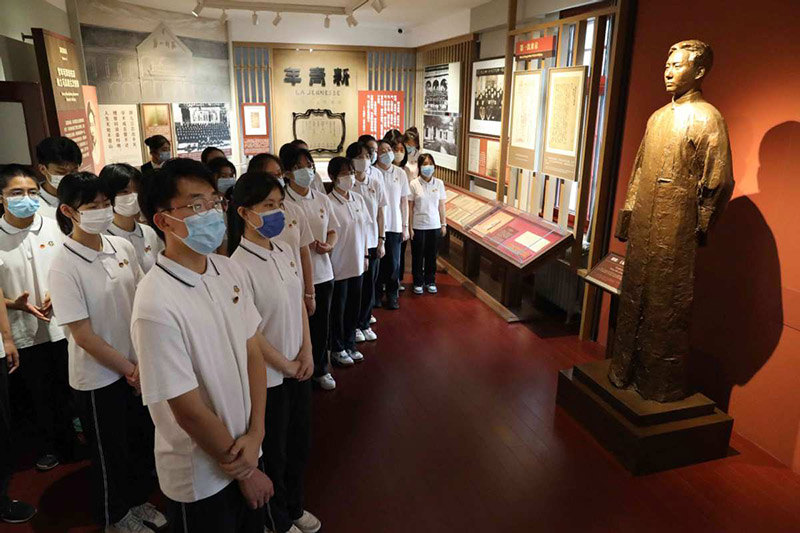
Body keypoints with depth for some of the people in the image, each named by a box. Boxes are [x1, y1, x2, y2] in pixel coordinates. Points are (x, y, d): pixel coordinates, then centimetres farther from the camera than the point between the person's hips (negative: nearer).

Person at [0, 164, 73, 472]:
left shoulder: (53, 228, -3)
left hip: (62, 324, 1)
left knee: (69, 389, 15)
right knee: (39, 394, 15)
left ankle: (73, 440, 36)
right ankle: (48, 446, 35)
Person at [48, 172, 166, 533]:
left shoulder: (122, 247, -4)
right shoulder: (65, 266, -19)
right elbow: (83, 335, -18)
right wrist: (129, 369, -13)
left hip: (138, 365, 5)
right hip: (99, 376, -5)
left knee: (143, 440, 20)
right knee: (110, 451, 15)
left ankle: (137, 500, 45)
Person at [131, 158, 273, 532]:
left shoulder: (230, 270, -6)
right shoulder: (157, 305, -27)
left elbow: (253, 351, 0)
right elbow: (189, 411, -22)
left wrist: (256, 434, -9)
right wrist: (245, 472, -9)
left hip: (245, 449, 6)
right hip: (200, 477, -6)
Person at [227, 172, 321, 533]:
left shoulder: (284, 250, -1)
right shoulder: (239, 266, -23)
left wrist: (306, 353, -3)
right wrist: (286, 366, -10)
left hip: (299, 367, 7)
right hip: (268, 376, -6)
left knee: (299, 444, 22)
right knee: (273, 451, 15)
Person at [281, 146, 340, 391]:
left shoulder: (322, 199, 7)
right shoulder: (282, 202, -11)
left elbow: (333, 230, 13)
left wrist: (329, 245, -8)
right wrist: (305, 245, -22)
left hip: (322, 272, 5)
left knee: (321, 324, 17)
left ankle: (320, 369, 37)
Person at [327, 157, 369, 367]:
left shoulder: (358, 199, 4)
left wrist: (365, 255, 11)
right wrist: (328, 265, -14)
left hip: (356, 263, 6)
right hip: (338, 265, -6)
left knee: (354, 306, 16)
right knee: (338, 309, 9)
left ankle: (350, 345, 32)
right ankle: (337, 349, 25)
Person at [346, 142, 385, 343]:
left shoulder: (376, 183, 4)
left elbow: (380, 213, 8)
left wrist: (381, 240, 5)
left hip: (372, 243, 4)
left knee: (370, 285, 10)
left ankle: (365, 324, 26)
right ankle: (354, 326, 22)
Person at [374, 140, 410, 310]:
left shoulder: (400, 173, 5)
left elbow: (404, 201, 9)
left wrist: (405, 226, 6)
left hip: (395, 226, 2)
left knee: (393, 263, 6)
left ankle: (392, 296, 21)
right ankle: (377, 295, 23)